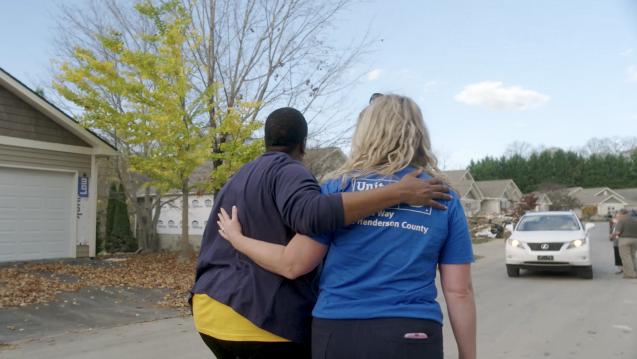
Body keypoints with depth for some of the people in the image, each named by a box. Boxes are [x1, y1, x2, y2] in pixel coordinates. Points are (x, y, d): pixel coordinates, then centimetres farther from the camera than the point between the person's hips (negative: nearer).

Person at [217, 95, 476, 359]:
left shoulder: (339, 187, -3)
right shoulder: (445, 199, 2)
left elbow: (293, 264, -3)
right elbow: (458, 290, -1)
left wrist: (236, 238, 12)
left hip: (339, 334, 0)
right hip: (413, 338, 1)